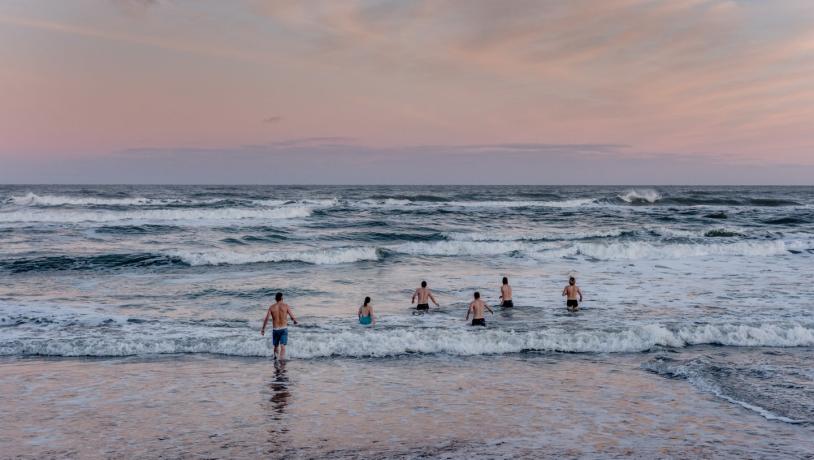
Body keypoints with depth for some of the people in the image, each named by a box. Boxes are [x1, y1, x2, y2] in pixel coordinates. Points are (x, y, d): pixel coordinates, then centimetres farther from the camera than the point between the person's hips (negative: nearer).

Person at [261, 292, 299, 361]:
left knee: (276, 346, 21)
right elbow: (292, 317, -4)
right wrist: (295, 321, 18)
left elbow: (266, 319, -5)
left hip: (275, 329, 2)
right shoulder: (286, 306, -4)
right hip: (284, 329, -2)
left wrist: (263, 329, 5)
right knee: (282, 347, -7)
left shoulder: (271, 307, 0)